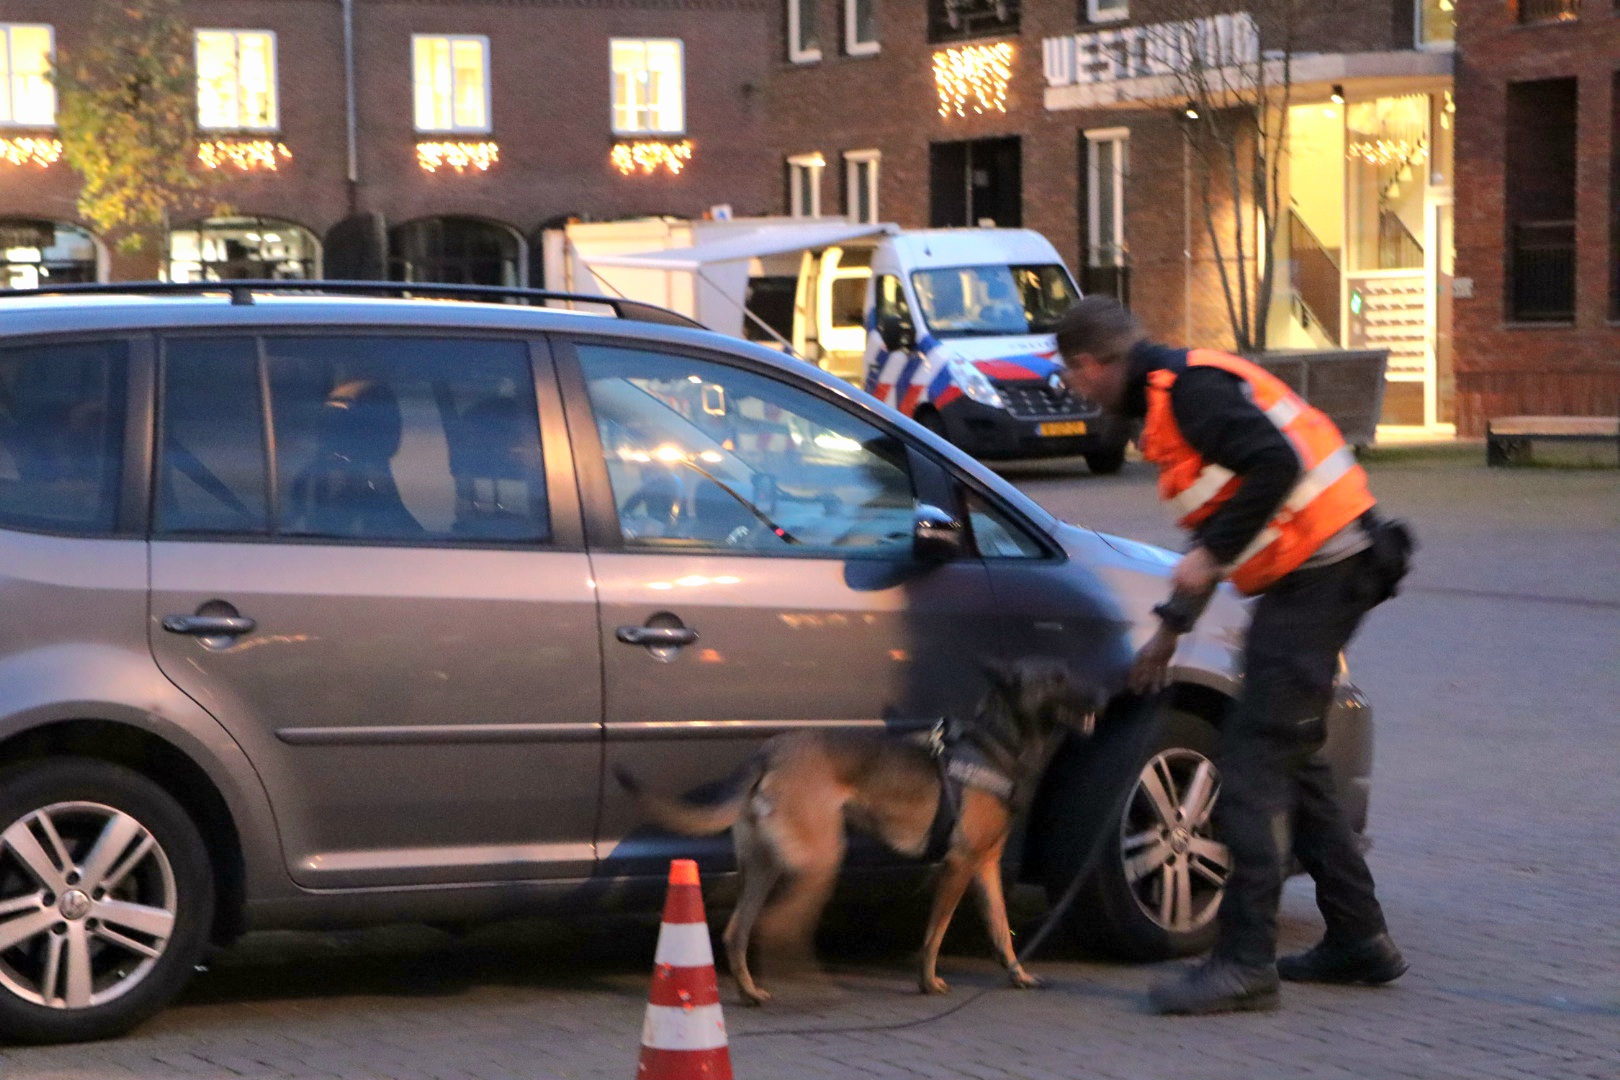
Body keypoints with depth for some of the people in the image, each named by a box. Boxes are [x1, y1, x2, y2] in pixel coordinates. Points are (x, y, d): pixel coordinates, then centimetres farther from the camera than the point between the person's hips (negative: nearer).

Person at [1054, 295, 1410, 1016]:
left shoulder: (1188, 387, -13)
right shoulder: (1170, 394, 20)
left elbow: (1276, 465, -26)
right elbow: (1223, 518, 28)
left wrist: (1212, 554, -20)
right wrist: (1169, 630, 33)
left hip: (1316, 573, -11)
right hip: (1319, 573, 11)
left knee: (1251, 757, -12)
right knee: (1289, 759, 16)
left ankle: (1245, 962, -13)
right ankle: (1358, 938, 22)